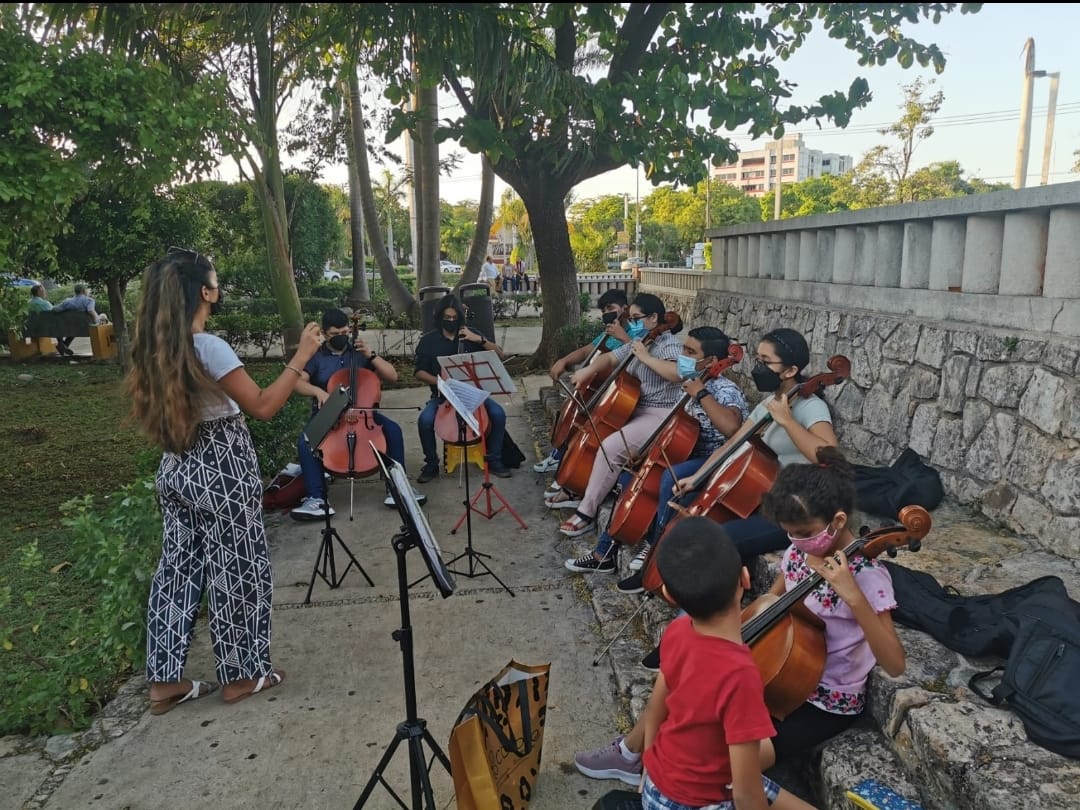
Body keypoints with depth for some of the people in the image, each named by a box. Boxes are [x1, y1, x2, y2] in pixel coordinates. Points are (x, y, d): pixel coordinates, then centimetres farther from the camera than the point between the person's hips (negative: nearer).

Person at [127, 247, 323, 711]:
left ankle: (165, 681, 24)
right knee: (236, 571, 7)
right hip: (221, 472, -8)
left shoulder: (155, 348, 3)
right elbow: (263, 407, -20)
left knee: (179, 568, 15)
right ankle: (241, 675, 22)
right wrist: (302, 356, -18)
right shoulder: (208, 347, -22)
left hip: (177, 469, 8)